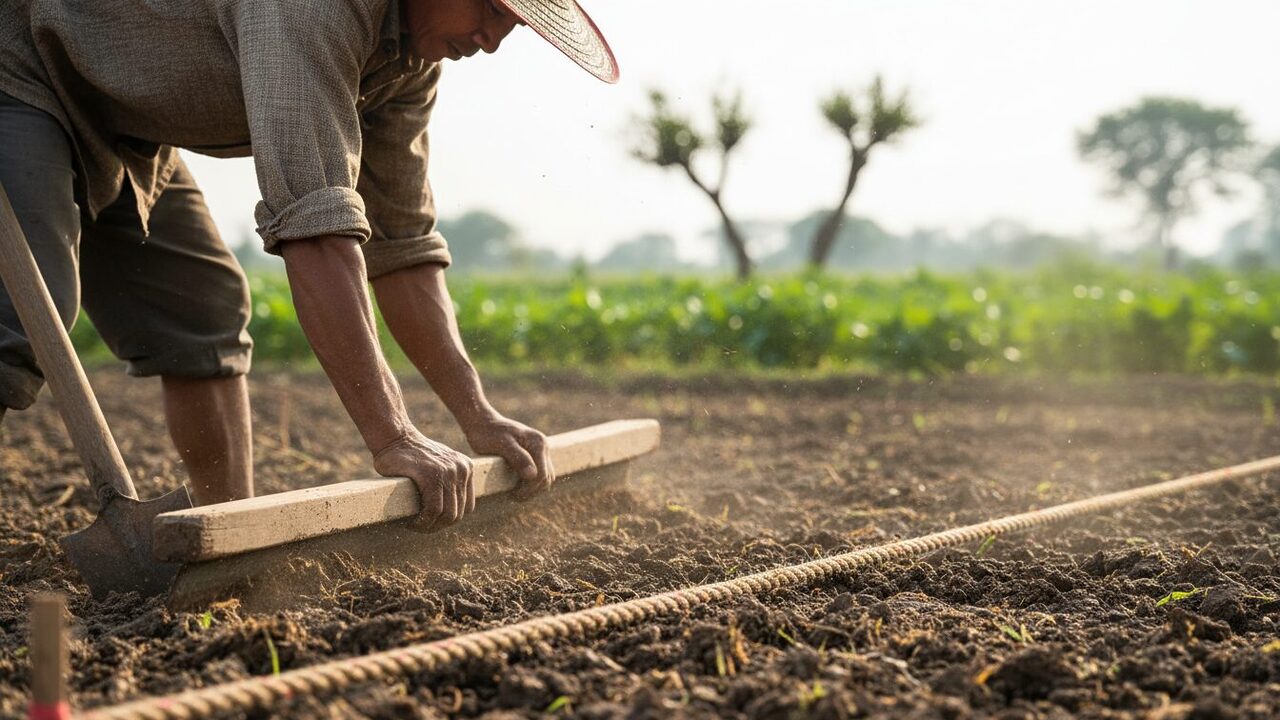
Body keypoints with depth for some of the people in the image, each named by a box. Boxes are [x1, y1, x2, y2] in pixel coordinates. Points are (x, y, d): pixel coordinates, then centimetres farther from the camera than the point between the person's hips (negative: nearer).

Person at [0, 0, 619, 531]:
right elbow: (315, 222, -43)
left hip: (118, 127, 10)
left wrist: (478, 419, -3)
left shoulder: (413, 62, -5)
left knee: (203, 320, 8)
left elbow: (399, 239, 2)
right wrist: (391, 438, -44)